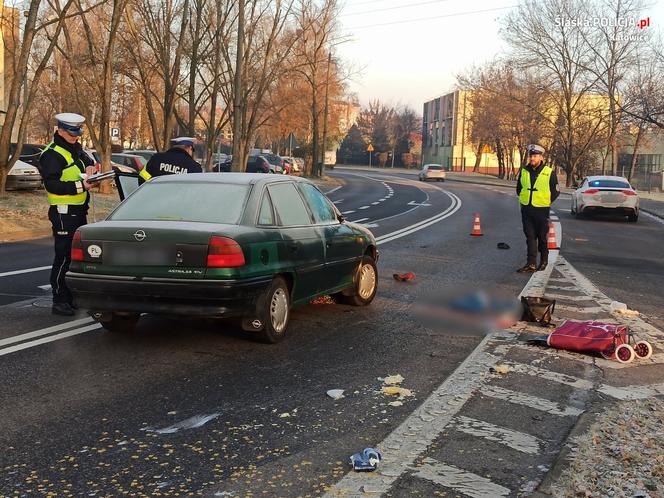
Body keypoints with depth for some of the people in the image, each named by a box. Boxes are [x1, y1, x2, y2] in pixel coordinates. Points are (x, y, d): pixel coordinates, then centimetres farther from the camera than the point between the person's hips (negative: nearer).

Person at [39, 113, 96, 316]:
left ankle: (72, 297, 26)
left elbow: (87, 158, 33)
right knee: (64, 257, -8)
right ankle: (59, 301, -2)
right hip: (63, 212, -10)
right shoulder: (52, 154, -13)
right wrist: (80, 186, -24)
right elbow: (52, 185, -20)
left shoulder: (76, 149, 14)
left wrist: (89, 166, 8)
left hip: (79, 211, 10)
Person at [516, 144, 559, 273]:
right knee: (530, 237, 1)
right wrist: (525, 199, 11)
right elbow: (519, 189, 18)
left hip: (541, 210, -3)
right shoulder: (523, 171, 6)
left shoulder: (549, 173, -6)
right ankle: (531, 264, -1)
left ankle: (544, 261, 24)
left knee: (542, 237, 7)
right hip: (526, 209, 3)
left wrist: (546, 202, 0)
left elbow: (555, 192, 1)